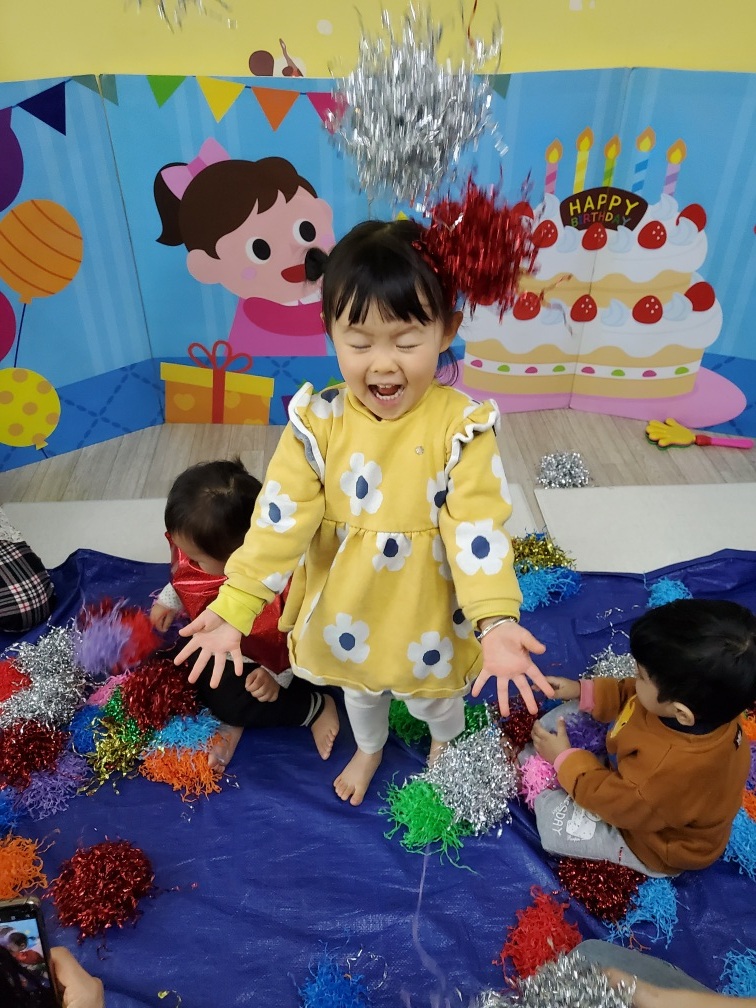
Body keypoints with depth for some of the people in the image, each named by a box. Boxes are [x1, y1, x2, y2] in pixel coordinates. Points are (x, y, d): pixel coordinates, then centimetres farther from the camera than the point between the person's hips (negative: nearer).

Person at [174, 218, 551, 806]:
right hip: (346, 611, 2)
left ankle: (445, 742, 67)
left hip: (428, 612, -1)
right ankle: (369, 748, 67)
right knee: (358, 689, 32)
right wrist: (232, 609, -27)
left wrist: (497, 622, -40)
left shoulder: (460, 425, -24)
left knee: (435, 697, 29)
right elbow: (281, 518, -20)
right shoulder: (318, 422, -20)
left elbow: (478, 528, -27)